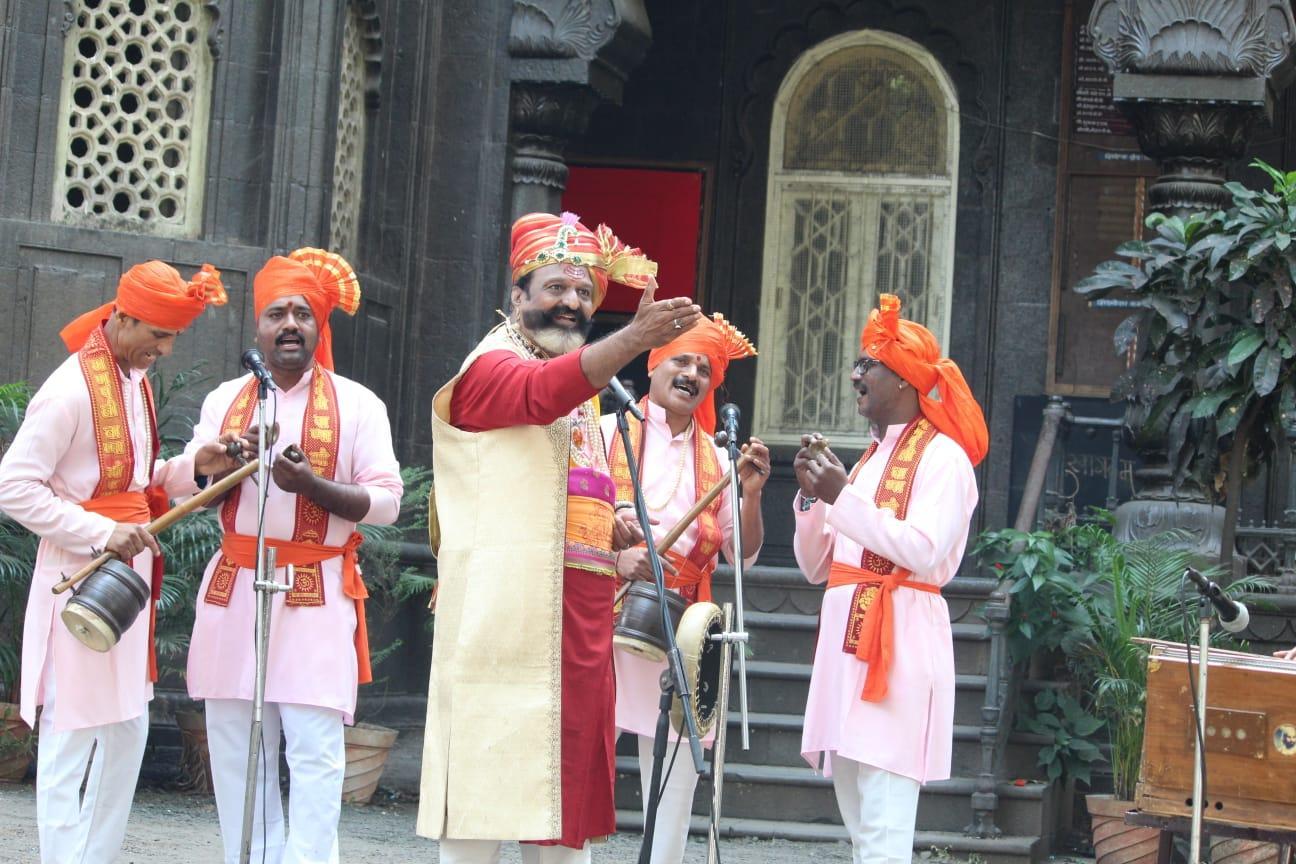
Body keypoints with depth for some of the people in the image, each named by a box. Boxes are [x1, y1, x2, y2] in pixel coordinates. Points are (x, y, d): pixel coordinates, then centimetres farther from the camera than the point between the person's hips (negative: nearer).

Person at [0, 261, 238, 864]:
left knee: (128, 730, 13)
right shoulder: (72, 389, -16)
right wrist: (102, 534, -23)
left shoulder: (136, 381, 12)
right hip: (79, 580, -9)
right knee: (71, 735, -5)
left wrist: (191, 467, 2)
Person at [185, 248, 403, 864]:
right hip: (233, 588, 4)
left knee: (314, 750, -10)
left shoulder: (356, 404, 3)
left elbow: (385, 502, -4)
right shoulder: (225, 400, 14)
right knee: (235, 748, 5)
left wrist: (312, 485, -18)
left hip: (317, 592, -4)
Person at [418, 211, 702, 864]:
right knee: (489, 774, -8)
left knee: (565, 787, 9)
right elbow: (542, 393, -27)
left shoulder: (583, 388, 22)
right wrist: (635, 337, -41)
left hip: (579, 617, 8)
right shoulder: (489, 368, -4)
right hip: (508, 612, -8)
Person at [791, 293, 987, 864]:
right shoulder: (869, 460, 20)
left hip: (899, 639, -9)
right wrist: (812, 497, 4)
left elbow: (924, 551, -19)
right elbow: (816, 567, 20)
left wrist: (843, 498, -15)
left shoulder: (941, 456, -4)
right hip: (847, 632, 9)